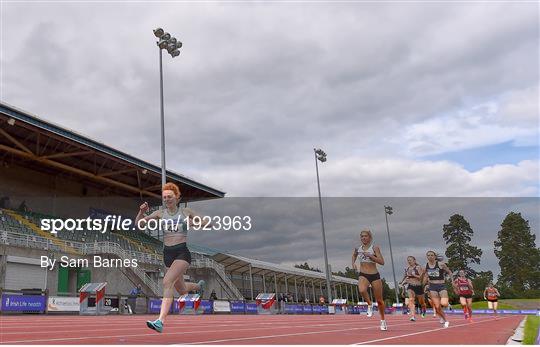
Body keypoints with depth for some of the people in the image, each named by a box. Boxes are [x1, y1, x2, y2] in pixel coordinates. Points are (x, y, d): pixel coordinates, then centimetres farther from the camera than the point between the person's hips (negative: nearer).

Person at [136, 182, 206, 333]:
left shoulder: (186, 212, 1)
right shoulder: (160, 213, 6)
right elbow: (139, 223, 5)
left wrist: (194, 223, -11)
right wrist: (142, 211, -14)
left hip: (182, 253, -4)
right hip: (168, 254, 5)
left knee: (167, 282, -26)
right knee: (182, 290, 18)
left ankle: (160, 322, -31)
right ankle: (199, 285, 53)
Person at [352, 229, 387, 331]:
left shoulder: (375, 248, -3)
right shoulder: (358, 248, 7)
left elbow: (382, 262, -11)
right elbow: (354, 255, 30)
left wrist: (370, 256, -19)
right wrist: (353, 263, 11)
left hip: (375, 275, -1)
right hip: (363, 275, 2)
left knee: (379, 300, 6)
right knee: (362, 290, -33)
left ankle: (383, 320, 28)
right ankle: (369, 305, -4)